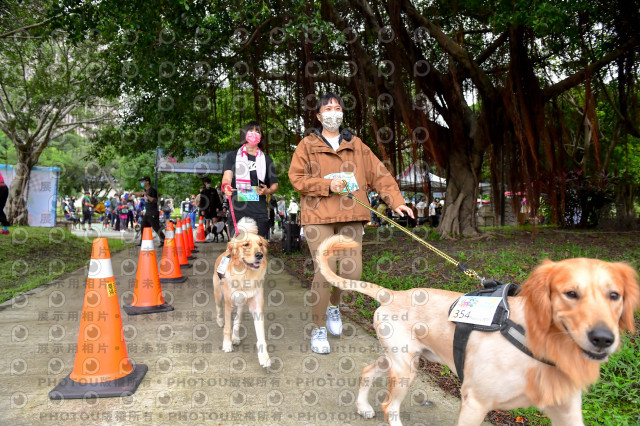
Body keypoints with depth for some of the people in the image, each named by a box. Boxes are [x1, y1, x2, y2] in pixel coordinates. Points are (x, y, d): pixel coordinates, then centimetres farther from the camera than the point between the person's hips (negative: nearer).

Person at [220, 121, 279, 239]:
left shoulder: (266, 159, 18)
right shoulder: (232, 156, 13)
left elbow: (274, 184, 18)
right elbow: (227, 175, -3)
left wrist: (267, 191, -5)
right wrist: (226, 185, -26)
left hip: (259, 213, 2)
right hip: (237, 212, -1)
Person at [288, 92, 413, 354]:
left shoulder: (355, 145, 15)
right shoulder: (308, 145, 7)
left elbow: (378, 173, 11)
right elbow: (296, 178, 0)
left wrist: (396, 201, 1)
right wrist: (328, 185, -11)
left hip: (350, 216, 3)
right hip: (318, 216, -3)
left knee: (352, 272, -2)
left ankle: (334, 306, 32)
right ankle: (318, 330, 9)